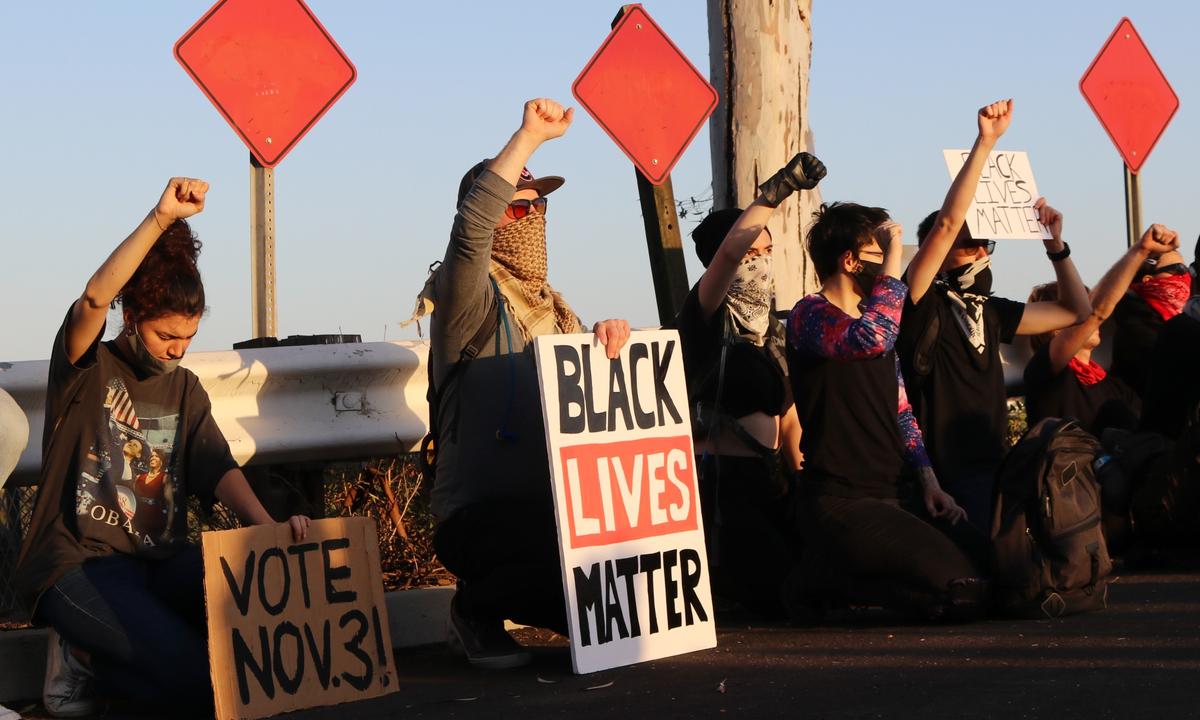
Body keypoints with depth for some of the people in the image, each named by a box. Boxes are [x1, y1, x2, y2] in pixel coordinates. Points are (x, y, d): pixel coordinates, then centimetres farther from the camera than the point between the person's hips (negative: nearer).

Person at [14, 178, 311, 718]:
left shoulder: (185, 390, 16)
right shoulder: (88, 369, -2)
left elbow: (219, 469, 2)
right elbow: (95, 298, -23)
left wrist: (266, 526, -18)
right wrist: (161, 219, -32)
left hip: (159, 560, 7)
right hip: (78, 561, -7)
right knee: (200, 677, -25)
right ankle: (79, 660, 4)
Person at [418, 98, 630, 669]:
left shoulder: (549, 306, 20)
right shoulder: (474, 297, -6)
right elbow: (471, 225, -26)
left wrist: (608, 336, -6)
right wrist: (530, 136, -26)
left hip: (549, 509, 8)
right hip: (478, 517, -8)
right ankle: (478, 606, -3)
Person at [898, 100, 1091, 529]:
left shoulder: (989, 312, 14)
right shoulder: (923, 305, -5)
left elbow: (1076, 311, 24)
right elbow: (947, 223, -19)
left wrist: (1055, 243, 16)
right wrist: (985, 144, -21)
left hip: (996, 470, 7)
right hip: (948, 478, -7)